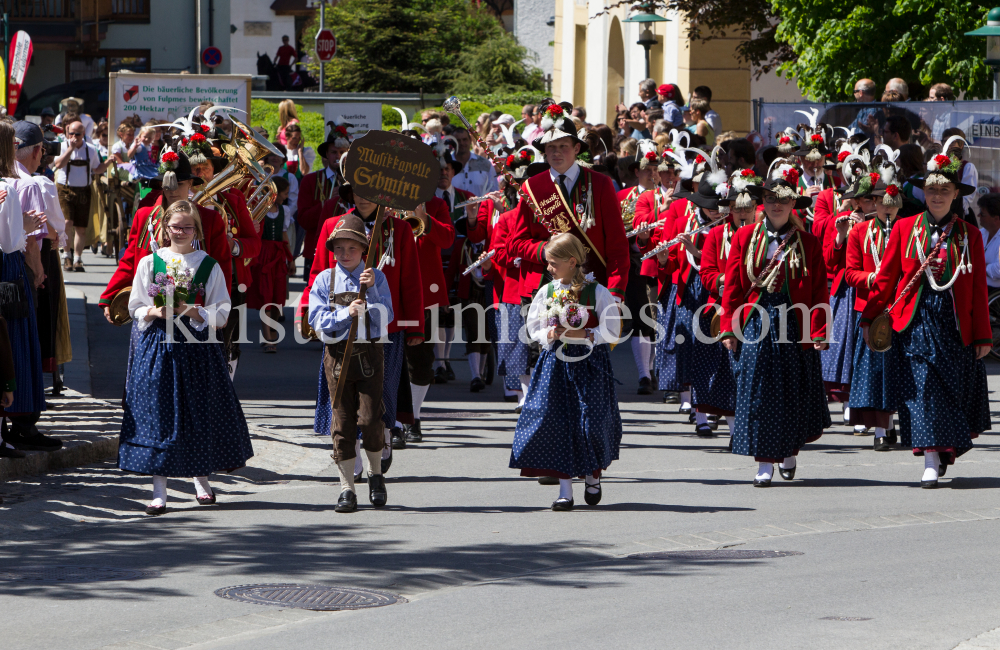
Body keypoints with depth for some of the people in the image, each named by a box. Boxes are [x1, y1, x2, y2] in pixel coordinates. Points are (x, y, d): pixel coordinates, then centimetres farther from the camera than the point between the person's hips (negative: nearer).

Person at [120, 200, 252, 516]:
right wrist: (155, 313, -12)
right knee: (158, 412, -4)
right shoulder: (149, 263, 6)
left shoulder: (209, 266, 3)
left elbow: (221, 314, 1)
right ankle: (159, 490, 1)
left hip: (198, 346, 0)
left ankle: (201, 480, 25)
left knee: (200, 412, 5)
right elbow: (136, 308, 8)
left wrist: (192, 311, -15)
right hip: (158, 345, 0)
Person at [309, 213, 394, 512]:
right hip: (338, 355, 1)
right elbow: (318, 320, -4)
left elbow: (385, 318, -6)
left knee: (370, 419, -7)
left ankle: (375, 474, 19)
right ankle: (347, 489, 8)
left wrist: (371, 290, -18)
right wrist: (346, 313, -17)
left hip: (369, 355, -1)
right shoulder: (324, 280, 5)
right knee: (342, 423, 1)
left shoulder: (376, 277, 3)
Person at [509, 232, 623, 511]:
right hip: (555, 362, 3)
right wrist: (548, 335, -7)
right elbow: (533, 330, 13)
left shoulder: (597, 292, -5)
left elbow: (612, 332, -4)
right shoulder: (546, 292, 6)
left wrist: (584, 335, -16)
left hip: (589, 363, -3)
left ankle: (593, 474, 23)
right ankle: (565, 490, 2)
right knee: (556, 424, -4)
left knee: (590, 423, -6)